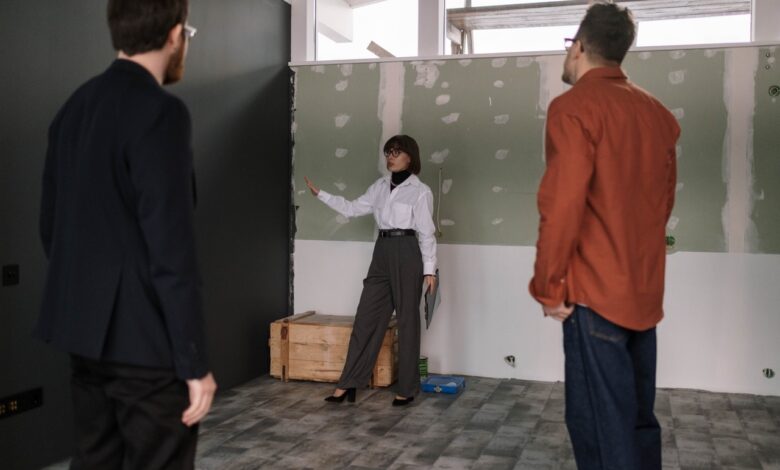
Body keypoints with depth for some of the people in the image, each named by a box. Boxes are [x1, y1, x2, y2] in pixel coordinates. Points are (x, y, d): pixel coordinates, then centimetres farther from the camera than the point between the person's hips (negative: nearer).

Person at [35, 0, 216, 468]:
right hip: (143, 339, -8)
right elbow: (171, 247, -21)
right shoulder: (161, 112, -17)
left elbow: (51, 224, 15)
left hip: (84, 330, 9)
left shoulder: (73, 108, 9)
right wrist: (194, 361, -16)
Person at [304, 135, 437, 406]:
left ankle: (407, 389, 12)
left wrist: (430, 269, -8)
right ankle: (348, 384, 8)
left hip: (407, 253, -6)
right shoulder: (380, 187, 12)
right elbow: (352, 209, 16)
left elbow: (426, 233, -5)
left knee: (407, 321, 2)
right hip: (382, 252, 6)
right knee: (367, 317, 4)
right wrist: (319, 194, 11)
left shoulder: (420, 191, -5)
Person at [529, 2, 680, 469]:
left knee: (601, 423, -2)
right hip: (644, 289, 8)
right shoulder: (656, 112, 11)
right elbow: (665, 200, 17)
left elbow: (563, 206, -18)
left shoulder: (574, 107, -10)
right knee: (638, 416, 16)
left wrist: (549, 287, -9)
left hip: (595, 291, -8)